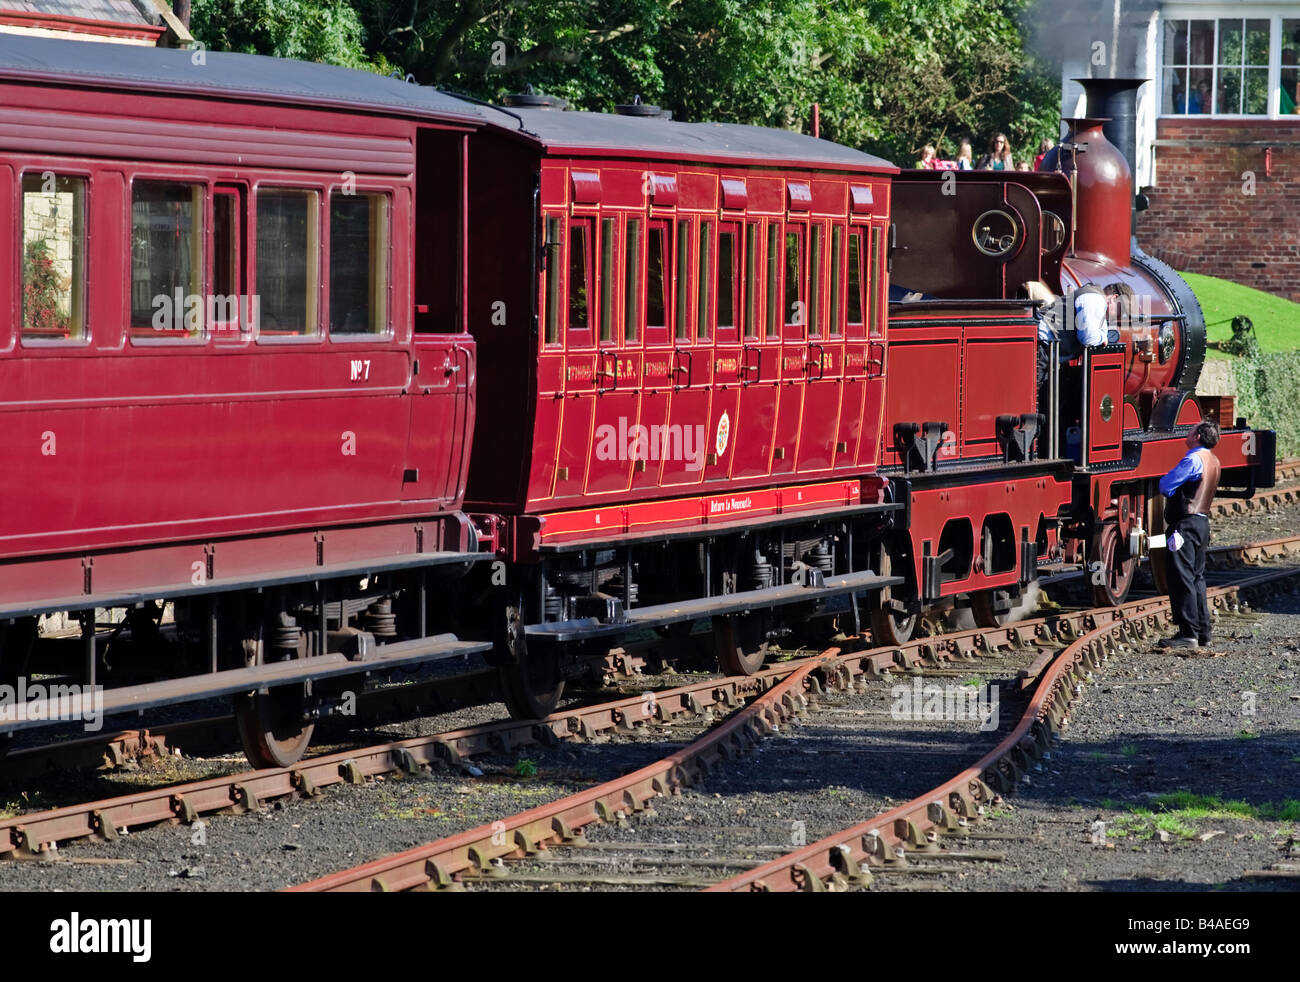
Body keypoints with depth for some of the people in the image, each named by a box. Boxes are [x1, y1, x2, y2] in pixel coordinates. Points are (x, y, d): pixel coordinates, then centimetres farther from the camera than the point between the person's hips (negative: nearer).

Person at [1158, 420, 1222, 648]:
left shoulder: (1193, 460, -15)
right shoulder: (1213, 461, 14)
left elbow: (1165, 486, -16)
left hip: (1185, 524, -10)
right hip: (1203, 522, 10)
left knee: (1182, 578, -8)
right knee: (1197, 577, 16)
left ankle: (1188, 633, -10)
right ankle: (1203, 631, 18)